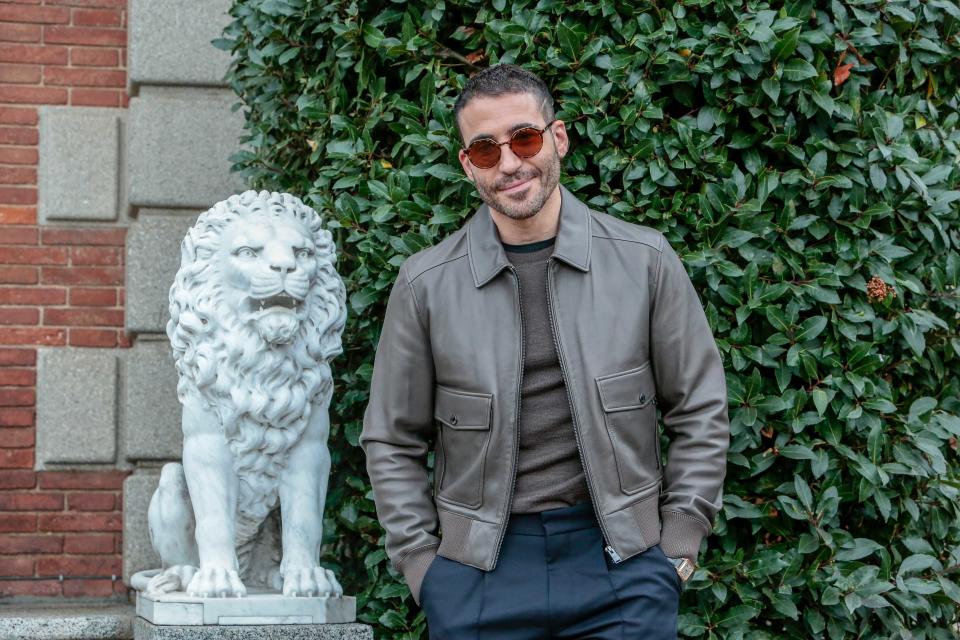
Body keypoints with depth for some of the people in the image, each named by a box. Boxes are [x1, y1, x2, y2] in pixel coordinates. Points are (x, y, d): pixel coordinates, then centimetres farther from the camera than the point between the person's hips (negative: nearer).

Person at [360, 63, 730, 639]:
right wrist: (421, 564, 0)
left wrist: (679, 543, 1)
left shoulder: (644, 261, 0)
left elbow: (700, 411, 5)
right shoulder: (425, 285, 1)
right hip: (480, 572, 0)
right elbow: (392, 442, 6)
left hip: (622, 564, 0)